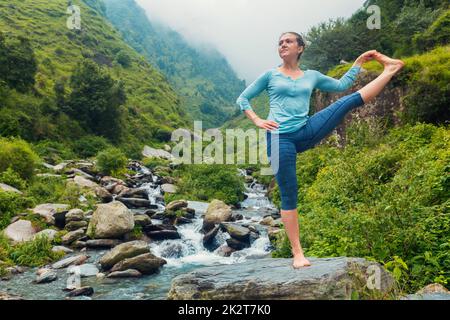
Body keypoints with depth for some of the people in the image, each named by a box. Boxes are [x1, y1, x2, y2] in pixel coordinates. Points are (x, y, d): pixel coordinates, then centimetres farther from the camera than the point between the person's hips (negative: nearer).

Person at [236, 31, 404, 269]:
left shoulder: (311, 76, 17)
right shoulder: (270, 75, 8)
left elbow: (341, 85, 27)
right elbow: (242, 99, 11)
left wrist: (359, 62, 25)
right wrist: (257, 121, -3)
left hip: (306, 132, 4)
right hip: (280, 138, -3)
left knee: (349, 100, -5)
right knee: (289, 196, -5)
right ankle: (297, 253, 1)